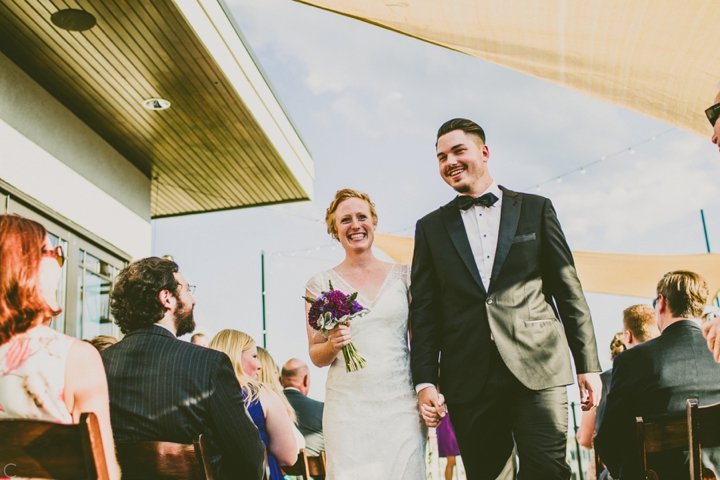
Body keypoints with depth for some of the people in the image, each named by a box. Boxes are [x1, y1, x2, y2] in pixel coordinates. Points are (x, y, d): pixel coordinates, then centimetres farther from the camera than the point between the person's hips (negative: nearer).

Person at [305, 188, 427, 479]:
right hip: (348, 410, -1)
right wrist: (333, 345, -14)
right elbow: (316, 357, 8)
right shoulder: (321, 284, 4)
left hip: (402, 405, 1)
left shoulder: (403, 275, 7)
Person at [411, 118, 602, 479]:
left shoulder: (536, 209, 11)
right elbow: (424, 310, 9)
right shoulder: (431, 227, 13)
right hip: (469, 379, 1)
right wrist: (425, 381, 0)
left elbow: (569, 290, 9)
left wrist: (588, 365, 4)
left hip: (538, 371, -1)